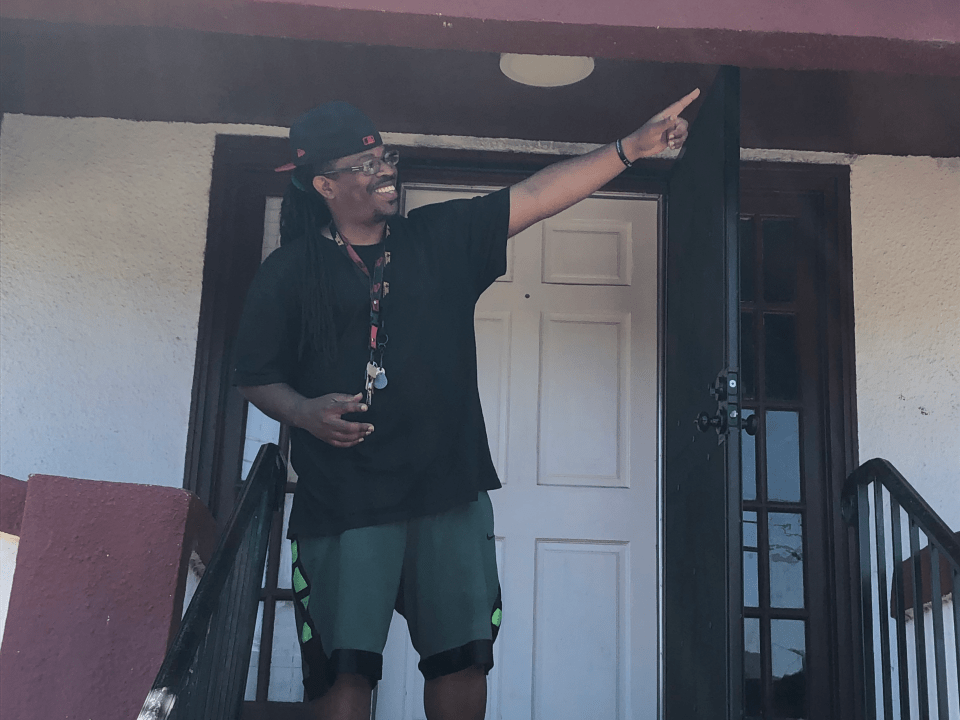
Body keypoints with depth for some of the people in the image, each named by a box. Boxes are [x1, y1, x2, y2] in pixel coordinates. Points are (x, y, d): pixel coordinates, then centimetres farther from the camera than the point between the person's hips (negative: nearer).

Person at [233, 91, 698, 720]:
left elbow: (536, 195, 5)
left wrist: (632, 147, -1)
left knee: (463, 656, 5)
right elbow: (256, 377, 7)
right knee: (344, 666, -3)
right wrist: (304, 411, -13)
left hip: (450, 491, 3)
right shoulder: (288, 273, 4)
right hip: (343, 501, -2)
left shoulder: (443, 238, 10)